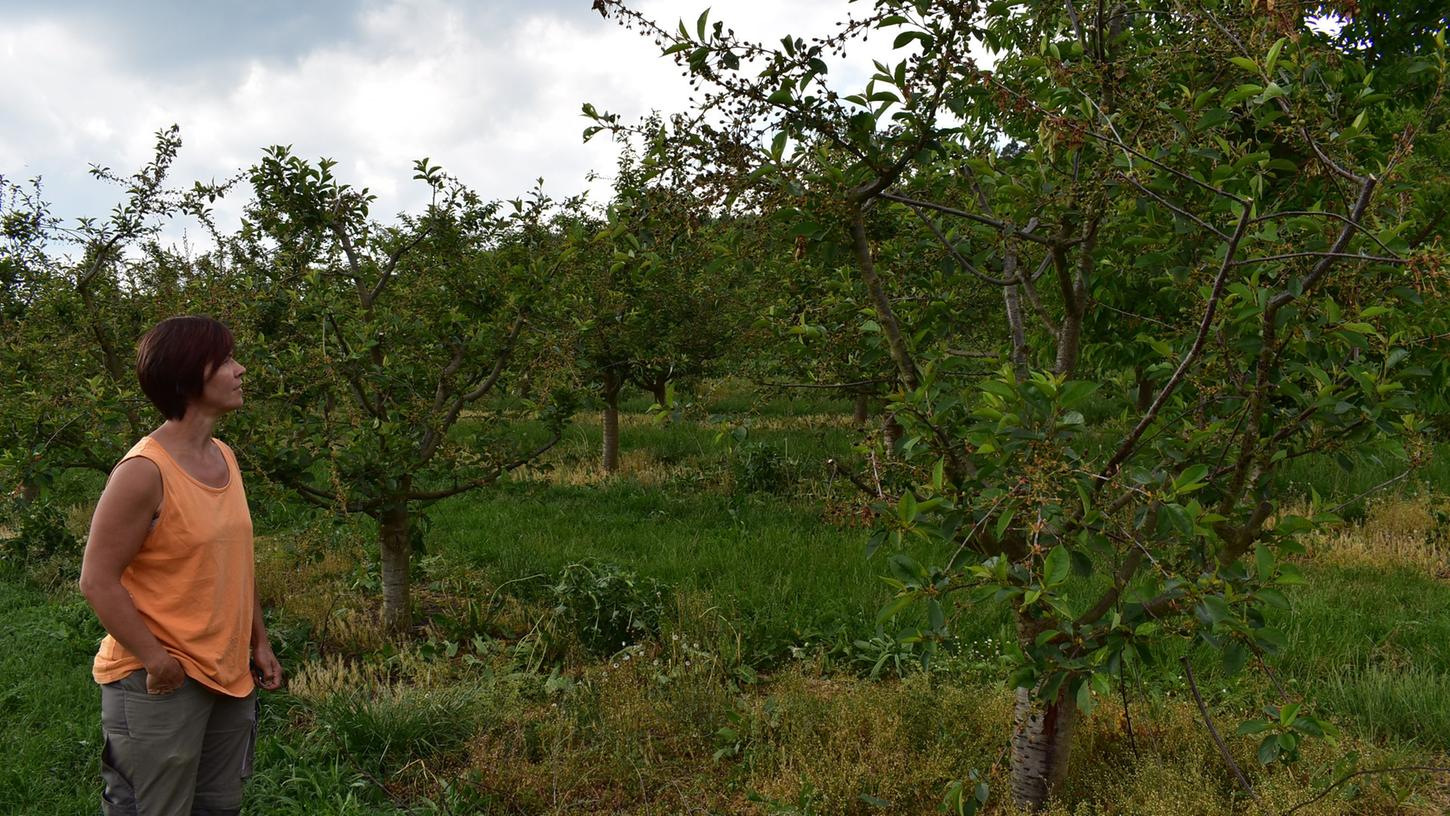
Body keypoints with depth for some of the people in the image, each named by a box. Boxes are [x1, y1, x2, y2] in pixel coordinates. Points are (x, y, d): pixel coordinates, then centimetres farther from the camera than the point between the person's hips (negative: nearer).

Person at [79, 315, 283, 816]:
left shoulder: (224, 457, 6)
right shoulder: (144, 471, -18)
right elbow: (98, 581, -18)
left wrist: (259, 642, 13)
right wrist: (157, 660, -18)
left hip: (230, 675, 8)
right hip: (162, 681, -8)